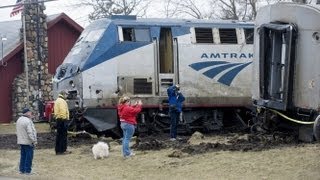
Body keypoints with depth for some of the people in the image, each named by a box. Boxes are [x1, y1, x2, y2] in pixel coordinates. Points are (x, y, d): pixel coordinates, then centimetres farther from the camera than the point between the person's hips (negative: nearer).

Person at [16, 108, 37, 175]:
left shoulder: (19, 120, 9)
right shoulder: (28, 121, -20)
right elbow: (30, 133, -22)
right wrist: (34, 141, -17)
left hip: (21, 141, 9)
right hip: (28, 142, -9)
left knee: (23, 156, 15)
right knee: (29, 156, -1)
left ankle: (21, 169, 18)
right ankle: (27, 170, 0)